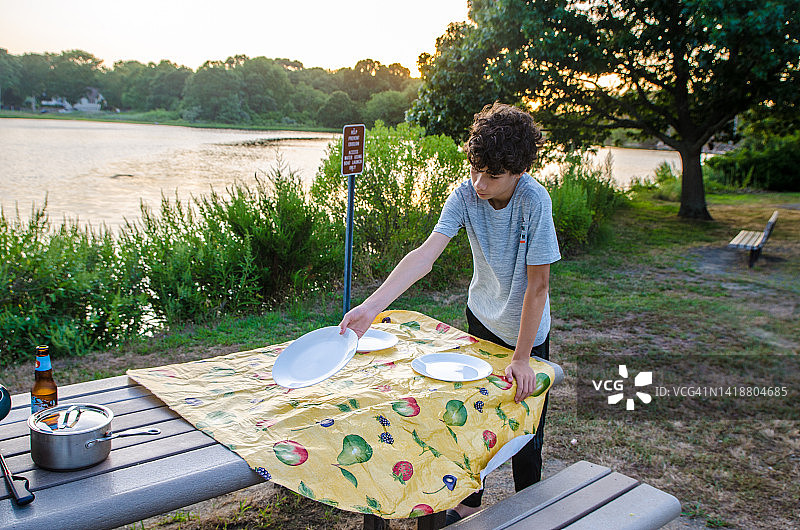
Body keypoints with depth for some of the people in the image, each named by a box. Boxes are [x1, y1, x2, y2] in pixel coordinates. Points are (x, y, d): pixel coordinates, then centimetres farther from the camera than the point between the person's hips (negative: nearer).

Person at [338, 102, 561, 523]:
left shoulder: (534, 201, -29)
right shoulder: (466, 194, -20)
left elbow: (537, 286, -25)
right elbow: (425, 255, -28)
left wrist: (521, 358, -24)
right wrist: (371, 305, -39)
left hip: (526, 330, -3)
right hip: (481, 317, 4)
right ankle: (470, 501, 37)